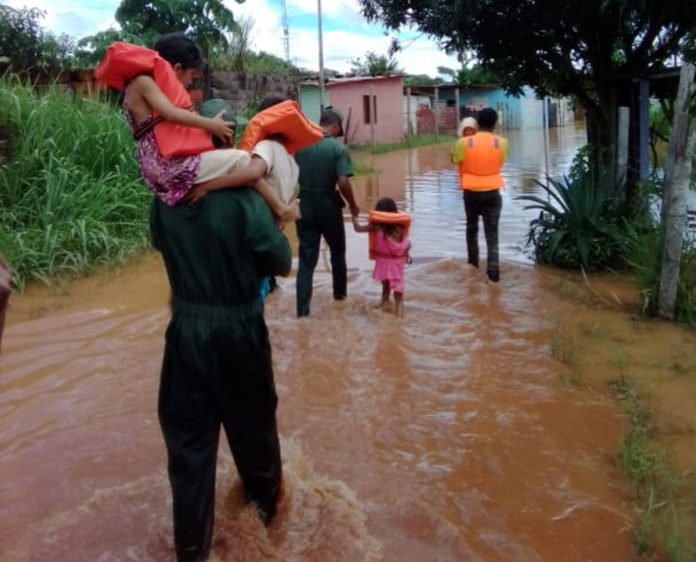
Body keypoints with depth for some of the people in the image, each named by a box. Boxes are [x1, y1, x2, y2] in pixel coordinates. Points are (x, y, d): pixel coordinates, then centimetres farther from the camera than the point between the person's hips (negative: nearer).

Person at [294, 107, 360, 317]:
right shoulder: (338, 148, -12)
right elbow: (343, 182, -20)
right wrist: (353, 205, -5)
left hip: (304, 207, 3)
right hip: (329, 207, -3)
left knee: (306, 258, 6)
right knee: (337, 253, 21)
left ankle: (302, 308, 2)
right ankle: (340, 294, 37)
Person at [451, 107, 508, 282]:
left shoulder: (464, 143, -11)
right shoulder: (502, 143, -7)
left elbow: (455, 160, 5)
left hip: (471, 192, 0)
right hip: (492, 192, 0)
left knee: (472, 227, 22)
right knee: (492, 232, 2)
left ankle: (473, 260, 33)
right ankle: (493, 269, -7)